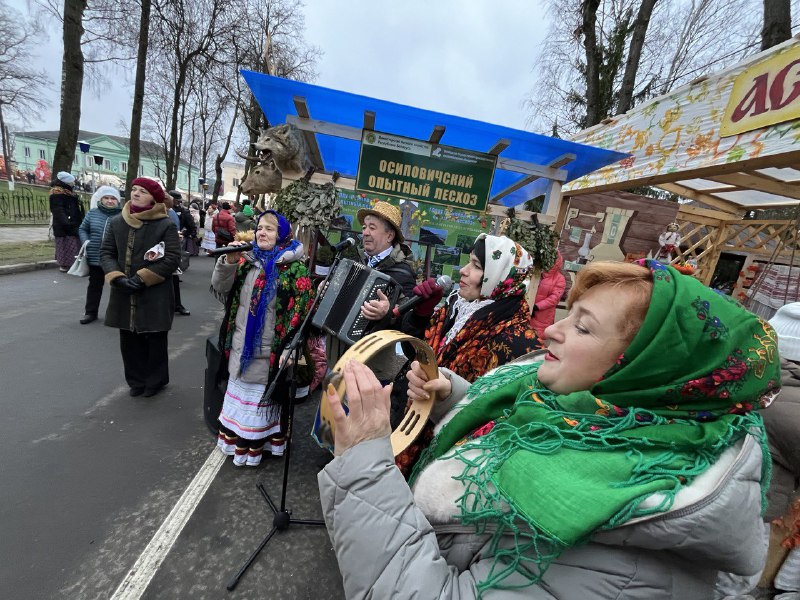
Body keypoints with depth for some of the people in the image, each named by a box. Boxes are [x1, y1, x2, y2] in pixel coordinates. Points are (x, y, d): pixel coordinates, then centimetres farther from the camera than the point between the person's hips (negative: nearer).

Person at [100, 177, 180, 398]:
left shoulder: (166, 225, -7)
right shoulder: (116, 222, 7)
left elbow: (173, 258, -13)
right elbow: (106, 252, 8)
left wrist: (141, 278, -17)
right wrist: (117, 277, -10)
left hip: (155, 294, -5)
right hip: (124, 293, 5)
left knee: (155, 339, 7)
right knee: (129, 339, 12)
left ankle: (155, 381, 24)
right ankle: (137, 381, 28)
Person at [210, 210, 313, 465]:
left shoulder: (294, 268, -12)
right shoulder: (248, 260, 7)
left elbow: (301, 311, -16)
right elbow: (220, 291, 7)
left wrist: (289, 349, -20)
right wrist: (229, 263, -10)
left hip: (269, 349, -6)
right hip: (241, 345, 6)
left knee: (262, 397, 9)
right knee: (240, 393, 20)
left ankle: (254, 446, 28)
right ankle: (238, 439, 40)